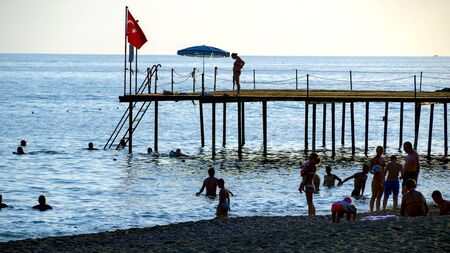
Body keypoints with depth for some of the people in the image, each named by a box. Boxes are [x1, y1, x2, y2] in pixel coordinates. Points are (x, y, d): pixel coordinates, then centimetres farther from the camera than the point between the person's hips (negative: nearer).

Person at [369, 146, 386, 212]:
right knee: (374, 196, -9)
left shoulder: (382, 159, 14)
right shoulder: (373, 160, -6)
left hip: (382, 180, 7)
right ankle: (371, 210, -11)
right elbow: (370, 170, -7)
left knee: (379, 196, 8)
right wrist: (374, 172, -28)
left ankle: (378, 210, 11)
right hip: (376, 179, -7)